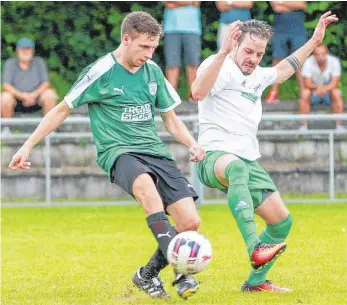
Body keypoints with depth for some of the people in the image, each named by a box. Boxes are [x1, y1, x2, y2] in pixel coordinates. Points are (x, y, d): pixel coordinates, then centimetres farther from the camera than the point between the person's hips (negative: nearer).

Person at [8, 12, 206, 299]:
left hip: (155, 152, 6)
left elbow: (170, 117, 21)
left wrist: (192, 144, 2)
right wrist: (28, 146, 3)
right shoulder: (100, 72, -6)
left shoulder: (153, 71, 10)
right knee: (146, 186, -41)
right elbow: (62, 110, 3)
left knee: (190, 222, -11)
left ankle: (148, 275, 11)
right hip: (118, 152, -6)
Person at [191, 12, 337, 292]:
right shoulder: (221, 67, -6)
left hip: (249, 161, 9)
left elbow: (284, 70, 42)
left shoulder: (257, 76, 20)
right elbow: (198, 92, -28)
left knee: (282, 221, 4)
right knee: (236, 168, -44)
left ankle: (256, 281, 21)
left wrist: (314, 41, 41)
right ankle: (254, 249, -56)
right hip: (215, 156, -9)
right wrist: (224, 52, -35)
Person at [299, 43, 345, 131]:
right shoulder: (308, 62, -21)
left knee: (336, 93, -31)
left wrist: (325, 89, -44)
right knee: (305, 93, -31)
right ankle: (304, 125, -23)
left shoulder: (334, 61, -20)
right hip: (313, 94, 0)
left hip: (328, 92, 0)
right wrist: (318, 86, -43)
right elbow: (307, 84, -22)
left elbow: (334, 83, -22)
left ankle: (339, 125, -23)